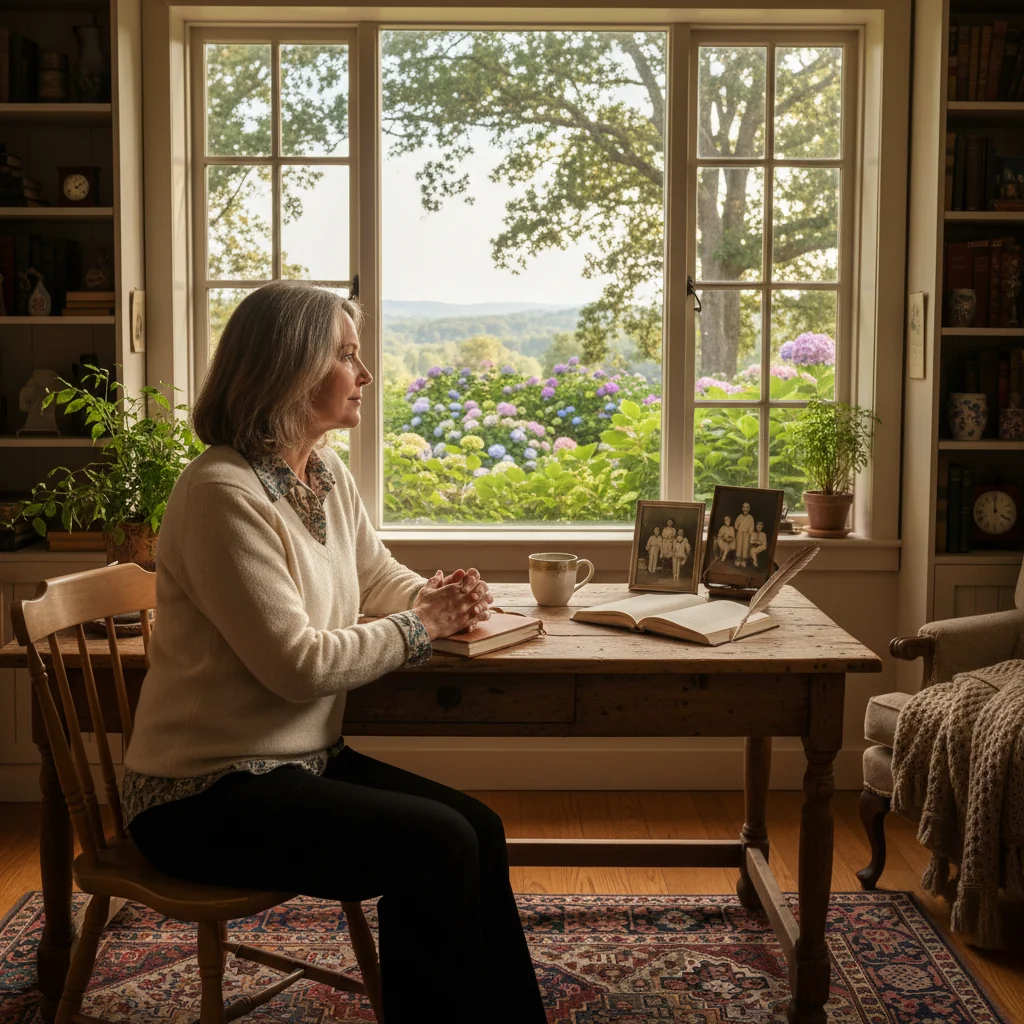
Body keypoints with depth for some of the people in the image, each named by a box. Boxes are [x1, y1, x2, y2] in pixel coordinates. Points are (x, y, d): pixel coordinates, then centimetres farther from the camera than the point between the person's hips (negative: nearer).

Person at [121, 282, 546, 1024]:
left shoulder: (326, 473, 7)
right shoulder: (224, 495, -21)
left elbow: (379, 576, 21)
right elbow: (300, 664, -24)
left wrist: (443, 597, -1)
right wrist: (419, 626, -12)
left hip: (306, 758, 8)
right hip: (204, 796, -8)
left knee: (477, 828, -6)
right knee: (436, 846, -19)